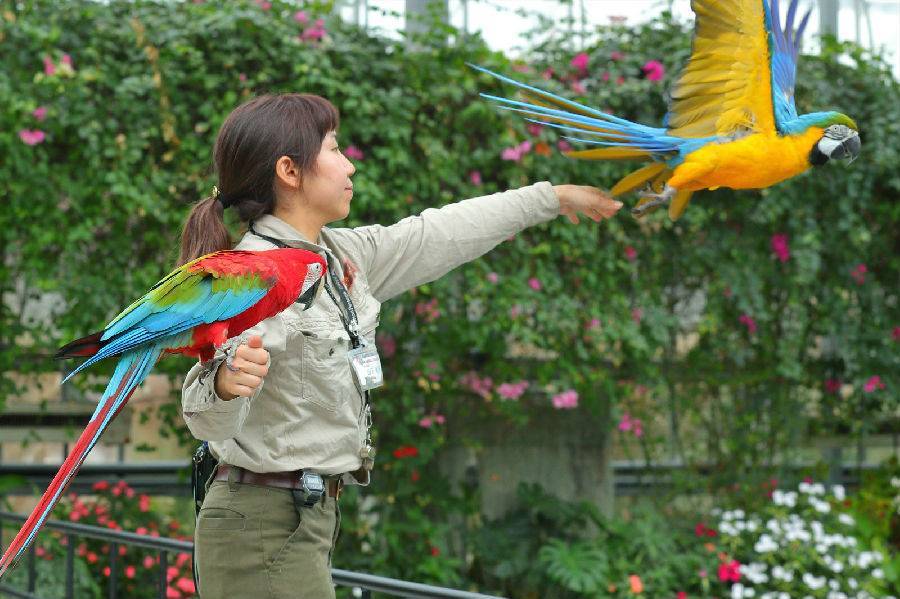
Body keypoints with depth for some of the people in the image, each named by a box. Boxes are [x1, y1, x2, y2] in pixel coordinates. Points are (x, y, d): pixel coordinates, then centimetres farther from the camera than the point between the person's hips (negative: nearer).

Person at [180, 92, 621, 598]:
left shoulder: (340, 257, 7)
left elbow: (439, 236, 19)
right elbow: (210, 421, -27)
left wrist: (552, 197, 28)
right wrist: (226, 382, -51)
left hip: (312, 516, 9)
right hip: (264, 524, -9)